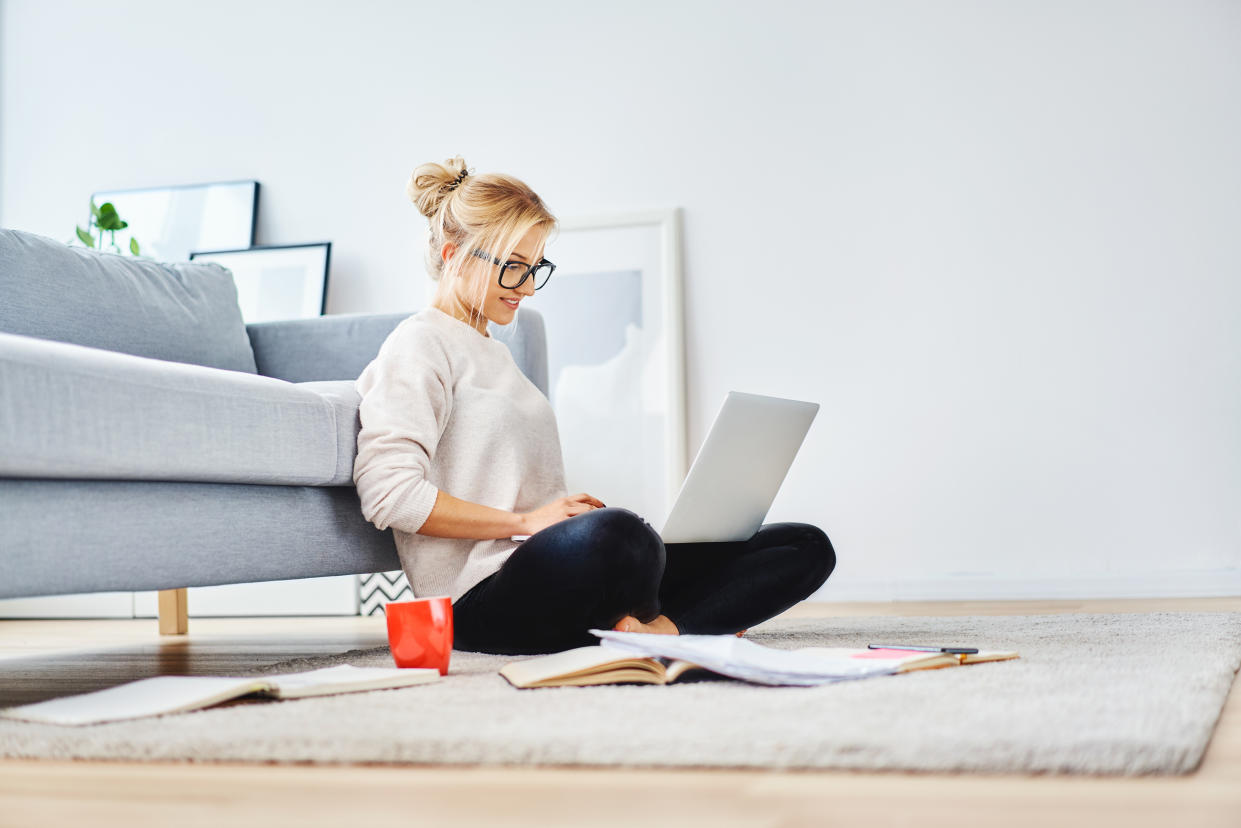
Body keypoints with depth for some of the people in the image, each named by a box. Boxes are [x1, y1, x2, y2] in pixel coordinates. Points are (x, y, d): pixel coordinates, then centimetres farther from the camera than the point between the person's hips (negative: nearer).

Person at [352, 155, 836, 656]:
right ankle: (644, 626, -13)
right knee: (611, 535, -45)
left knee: (807, 547, -1)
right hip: (483, 601, -9)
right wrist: (526, 521, -14)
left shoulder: (494, 353, 27)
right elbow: (388, 493, -15)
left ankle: (656, 630, -24)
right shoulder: (418, 347, 0)